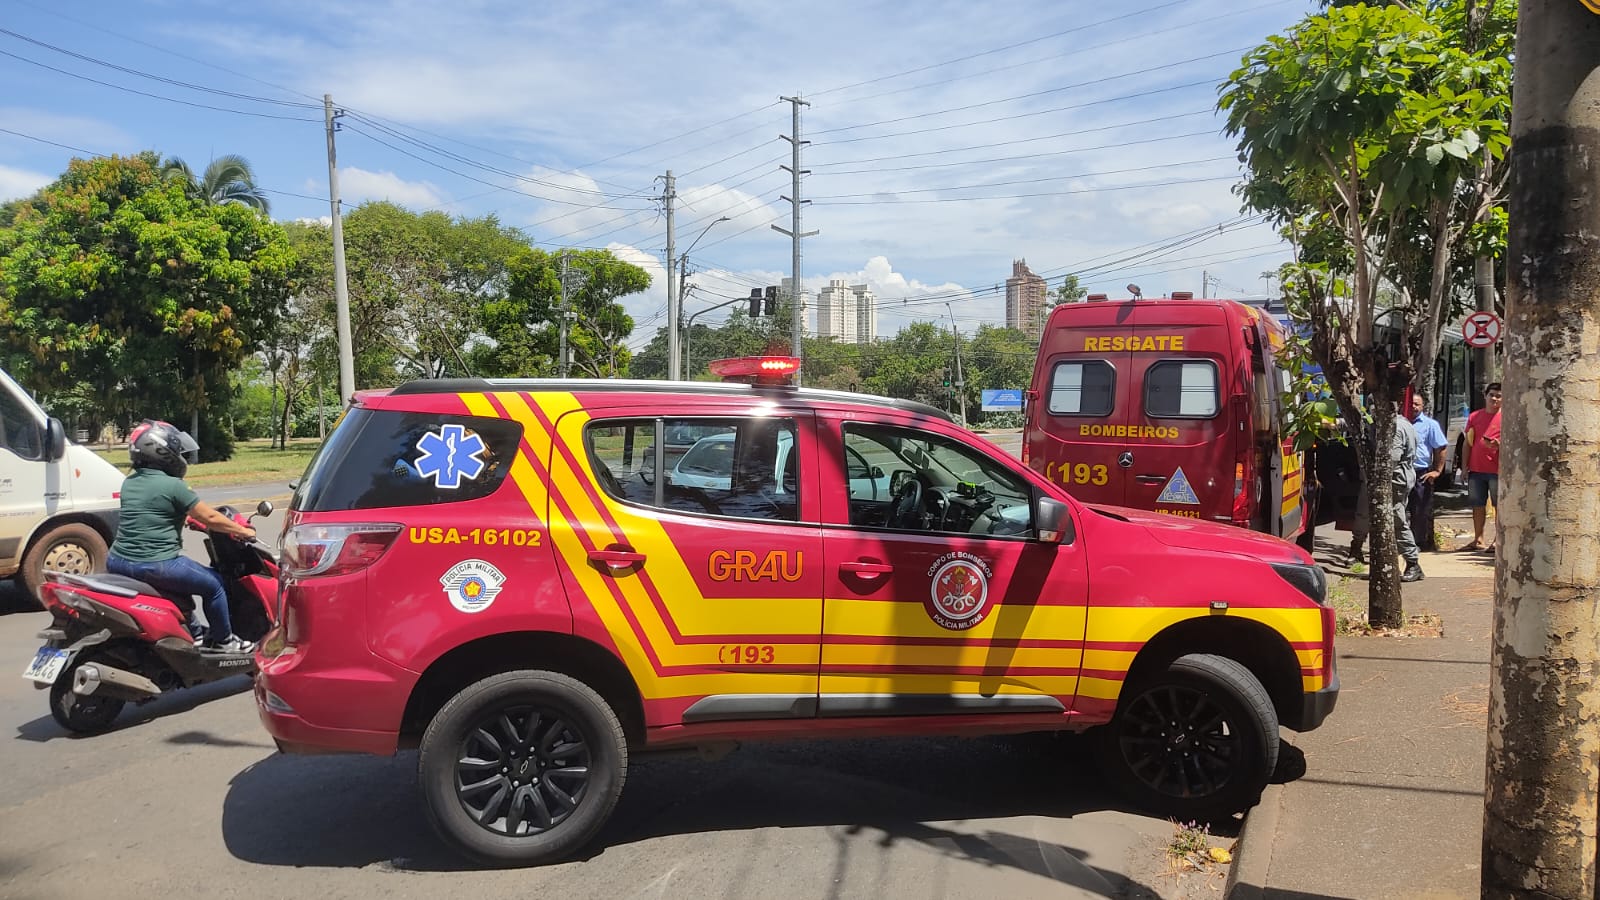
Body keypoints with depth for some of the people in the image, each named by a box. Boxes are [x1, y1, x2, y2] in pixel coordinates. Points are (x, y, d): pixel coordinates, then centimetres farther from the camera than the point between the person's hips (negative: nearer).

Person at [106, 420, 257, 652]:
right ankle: (224, 641, 20)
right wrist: (244, 531, 5)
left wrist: (189, 519, 36)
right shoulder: (172, 486, -13)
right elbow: (210, 518, -8)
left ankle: (192, 634, 43)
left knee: (180, 578, 34)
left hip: (117, 563, 9)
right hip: (154, 566, -9)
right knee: (214, 584, 10)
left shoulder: (129, 483, 10)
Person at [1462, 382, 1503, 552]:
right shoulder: (1474, 417, 13)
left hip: (1497, 469, -4)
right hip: (1476, 468, 4)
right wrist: (1464, 466, 9)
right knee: (1477, 505, 7)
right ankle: (1478, 540, 14)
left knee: (1499, 505, 0)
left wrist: (1498, 444, -23)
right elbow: (1467, 443, 15)